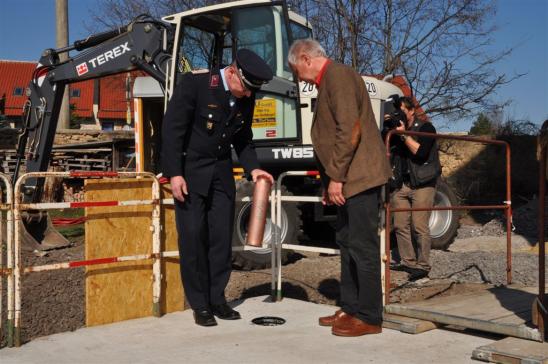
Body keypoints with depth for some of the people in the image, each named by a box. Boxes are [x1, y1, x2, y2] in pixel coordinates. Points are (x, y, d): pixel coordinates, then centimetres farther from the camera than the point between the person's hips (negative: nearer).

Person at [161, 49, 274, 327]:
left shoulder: (246, 99, 0)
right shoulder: (194, 83, -17)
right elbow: (172, 128, -16)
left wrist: (252, 168, -5)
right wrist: (174, 174, -19)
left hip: (221, 172, 5)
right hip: (190, 170, -5)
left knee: (221, 236, 4)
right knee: (193, 236, -3)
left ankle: (216, 299, 15)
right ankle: (199, 304, 6)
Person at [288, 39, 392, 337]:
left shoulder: (338, 75, -12)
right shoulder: (328, 80, 18)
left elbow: (349, 130, -21)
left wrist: (336, 177, -19)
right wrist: (330, 180, 16)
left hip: (358, 176, -10)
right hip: (348, 178, 10)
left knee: (362, 245, -5)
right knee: (347, 242, 14)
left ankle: (369, 317, 3)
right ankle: (350, 308, 23)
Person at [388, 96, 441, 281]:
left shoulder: (425, 128, -2)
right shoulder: (396, 129, 15)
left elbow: (421, 152, -15)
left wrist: (404, 134, -15)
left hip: (422, 184, -6)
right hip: (402, 184, 6)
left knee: (419, 227, -9)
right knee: (400, 225, 2)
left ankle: (422, 266, -2)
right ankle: (407, 261, 13)